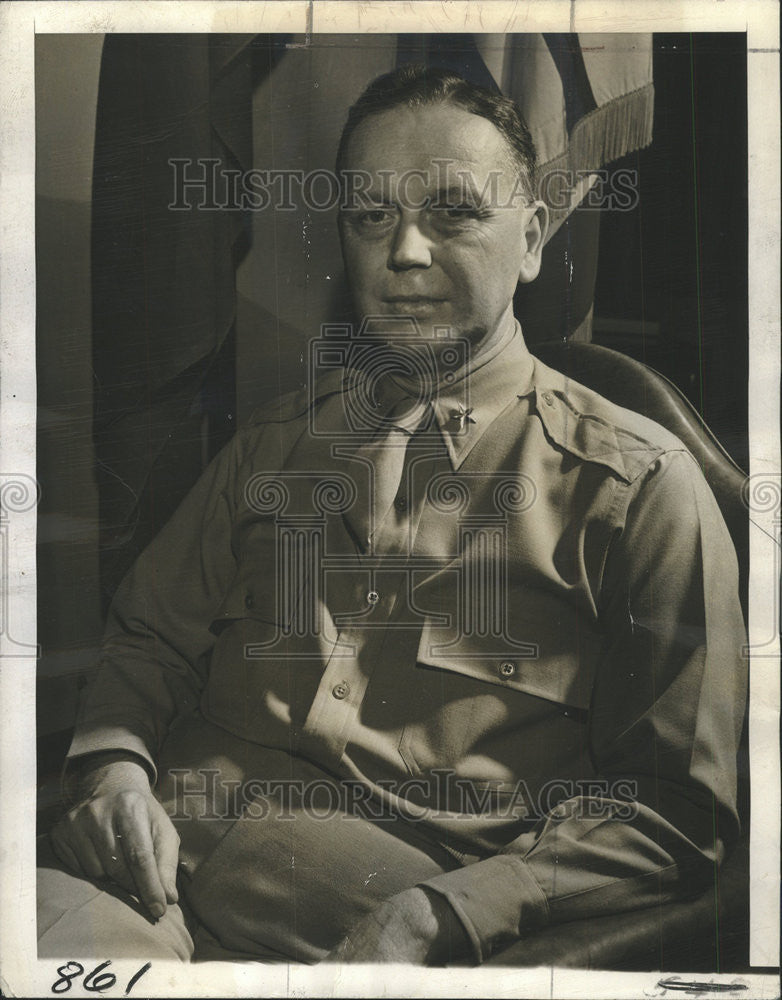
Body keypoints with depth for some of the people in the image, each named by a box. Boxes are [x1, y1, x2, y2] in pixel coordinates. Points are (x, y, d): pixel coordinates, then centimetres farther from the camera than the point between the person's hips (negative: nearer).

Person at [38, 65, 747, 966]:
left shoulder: (641, 480, 4)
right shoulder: (275, 440, 20)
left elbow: (676, 805, 0)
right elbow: (149, 637, 21)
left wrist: (440, 918, -14)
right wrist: (114, 762, -3)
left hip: (418, 871, -1)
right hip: (181, 827, 2)